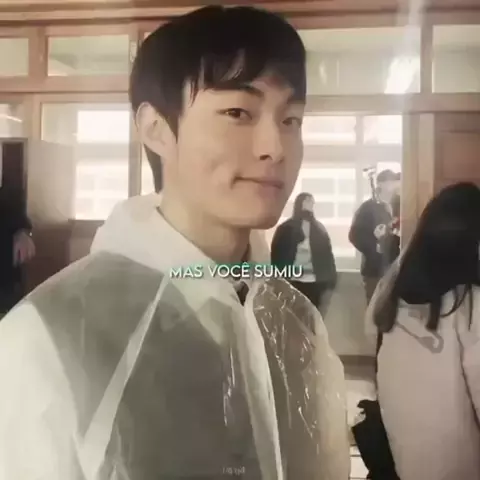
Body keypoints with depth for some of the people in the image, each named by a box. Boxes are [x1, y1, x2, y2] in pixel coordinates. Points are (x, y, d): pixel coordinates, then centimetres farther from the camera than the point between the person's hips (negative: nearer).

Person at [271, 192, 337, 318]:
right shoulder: (285, 229, 2)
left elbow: (327, 255, 6)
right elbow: (276, 255, 0)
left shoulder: (319, 229, 10)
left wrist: (328, 284, -1)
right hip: (293, 283, -2)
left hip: (315, 284, 2)